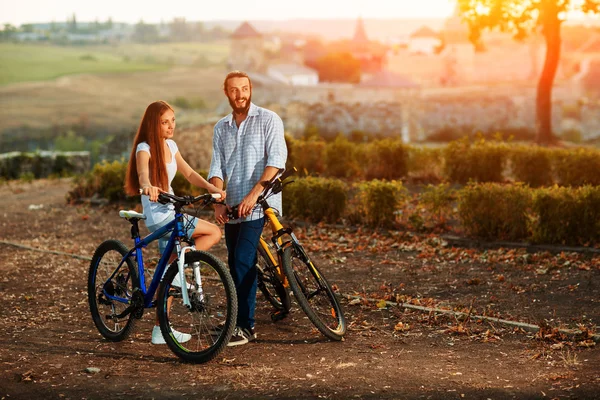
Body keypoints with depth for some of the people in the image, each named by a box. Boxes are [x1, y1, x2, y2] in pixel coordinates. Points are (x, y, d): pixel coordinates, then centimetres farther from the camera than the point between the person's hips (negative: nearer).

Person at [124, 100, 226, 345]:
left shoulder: (170, 146, 10)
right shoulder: (145, 148, -13)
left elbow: (189, 173, 8)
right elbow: (142, 172, -34)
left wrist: (211, 187, -9)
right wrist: (148, 186, -57)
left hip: (170, 215, 8)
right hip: (159, 217, -8)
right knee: (214, 232, -13)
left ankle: (161, 331, 15)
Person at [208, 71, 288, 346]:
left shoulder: (268, 120, -2)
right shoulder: (221, 128, 14)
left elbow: (276, 160, -11)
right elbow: (216, 168, 8)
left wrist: (253, 194, -20)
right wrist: (218, 203, -8)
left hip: (260, 205, -6)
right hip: (233, 208, 6)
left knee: (242, 261, -15)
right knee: (238, 265, 8)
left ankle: (245, 327, -12)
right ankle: (238, 321, 17)